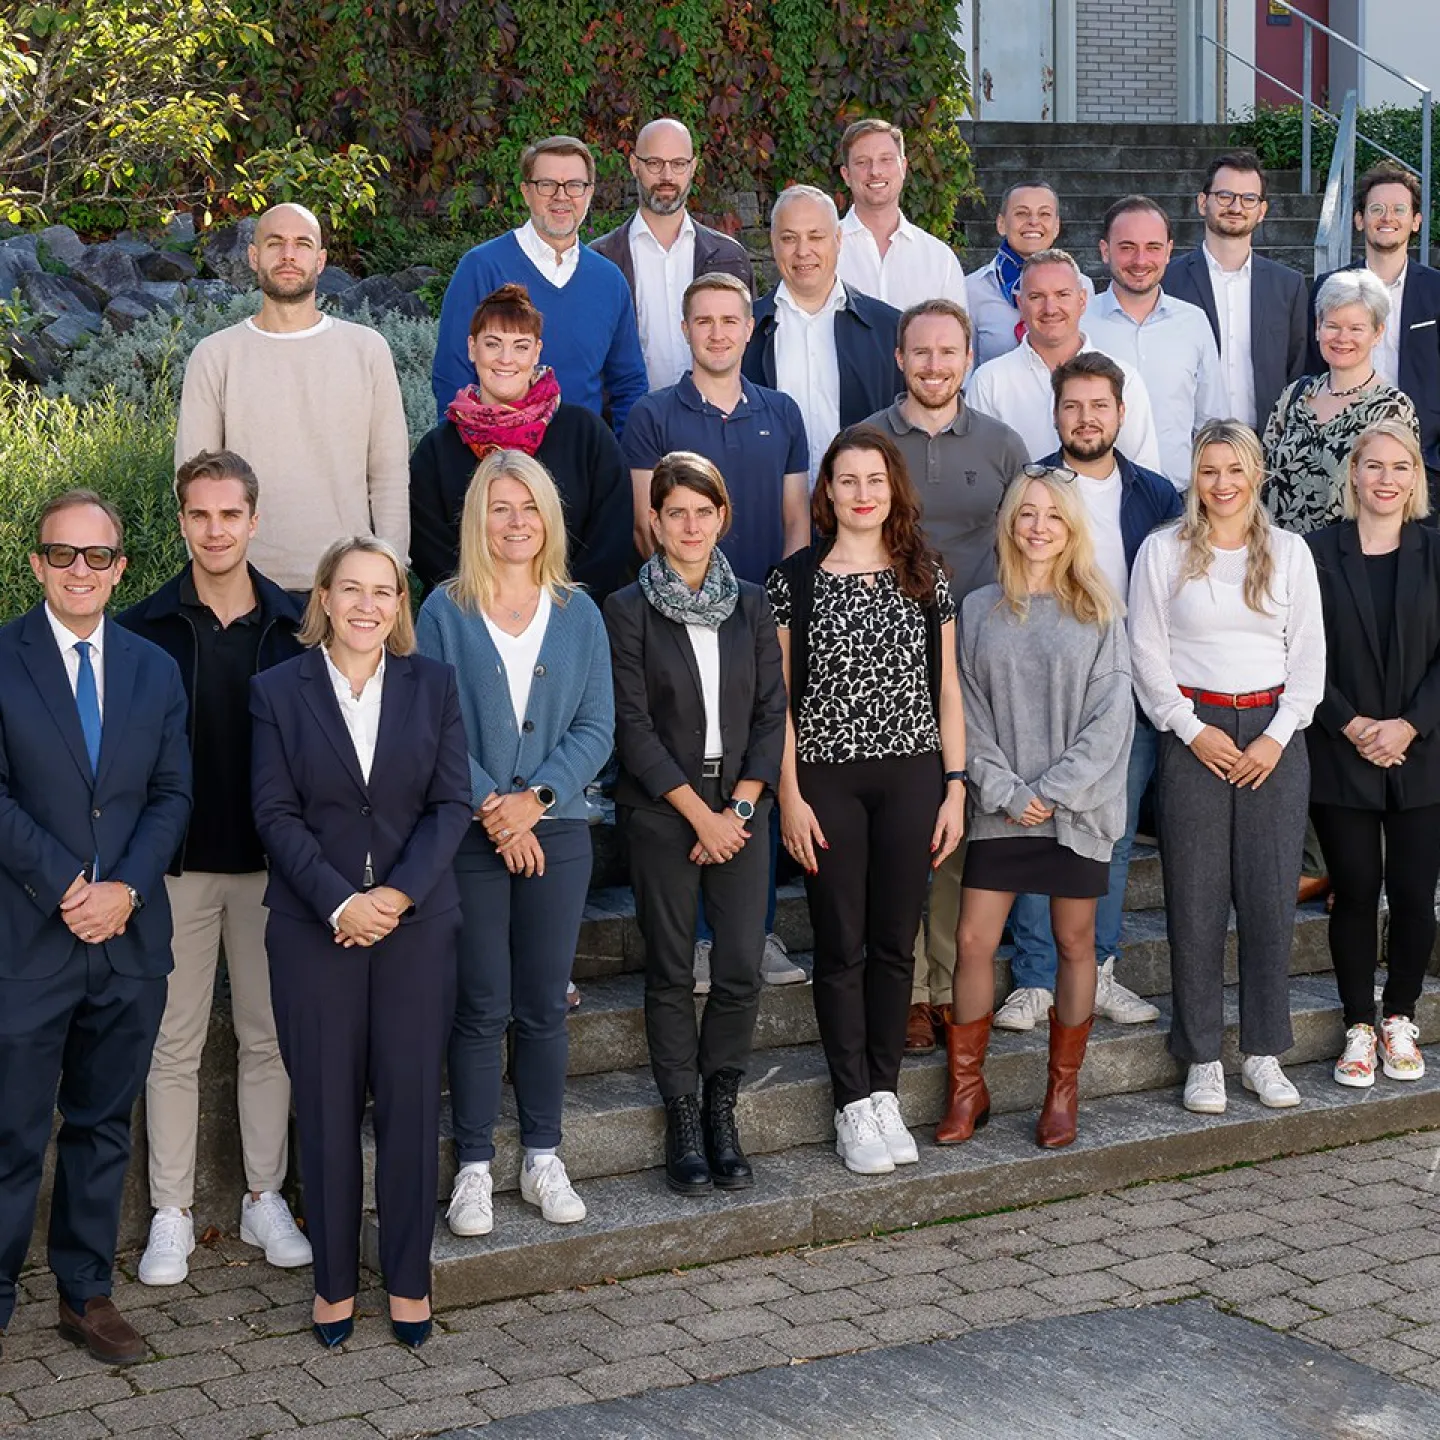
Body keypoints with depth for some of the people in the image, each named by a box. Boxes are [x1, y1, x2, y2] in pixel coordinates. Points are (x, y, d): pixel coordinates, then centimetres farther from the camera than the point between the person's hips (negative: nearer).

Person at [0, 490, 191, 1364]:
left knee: (104, 1127, 13)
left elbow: (173, 795, 6)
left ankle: (88, 1293, 23)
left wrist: (126, 888, -9)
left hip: (130, 936, 4)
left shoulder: (156, 670, 10)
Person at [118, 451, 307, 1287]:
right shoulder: (146, 628, -2)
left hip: (272, 863, 1)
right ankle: (172, 1212, 15)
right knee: (175, 1044, 5)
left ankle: (266, 1197, 22)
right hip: (178, 863, -1)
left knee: (269, 1036, 10)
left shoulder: (296, 626, 2)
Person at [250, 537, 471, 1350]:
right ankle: (334, 1280, 17)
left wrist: (398, 894, -12)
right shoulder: (279, 690, 2)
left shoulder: (433, 686, 5)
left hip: (417, 922, 1)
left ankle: (409, 1278, 16)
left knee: (411, 1101, 3)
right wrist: (338, 903, -14)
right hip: (315, 928, -1)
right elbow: (277, 813, -3)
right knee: (326, 1106, 4)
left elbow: (453, 803, 0)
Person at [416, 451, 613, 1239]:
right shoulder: (445, 612, -1)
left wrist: (534, 799, -11)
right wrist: (488, 806, -15)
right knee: (481, 1006, 1)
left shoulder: (578, 613, 7)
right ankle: (474, 1168, 10)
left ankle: (543, 1159, 19)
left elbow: (596, 728, 2)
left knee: (544, 1003, 8)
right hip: (472, 838, -2)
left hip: (556, 831, 2)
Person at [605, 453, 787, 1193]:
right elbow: (632, 725, -7)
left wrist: (740, 806, -6)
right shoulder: (629, 610, -2)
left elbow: (771, 711, 5)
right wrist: (699, 814, -10)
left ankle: (721, 1110, 15)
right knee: (671, 971, 3)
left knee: (742, 967, -2)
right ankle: (683, 1120, 14)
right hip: (662, 812, -2)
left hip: (740, 807, 2)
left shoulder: (750, 604, 7)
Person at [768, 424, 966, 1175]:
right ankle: (854, 1105, 11)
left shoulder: (925, 576, 6)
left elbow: (946, 688, 8)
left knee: (895, 942, 7)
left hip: (911, 776, 2)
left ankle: (885, 1094, 18)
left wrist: (956, 787, 2)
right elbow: (779, 696, -2)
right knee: (841, 945, 3)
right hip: (827, 780, -2)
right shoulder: (795, 579, -1)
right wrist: (789, 796, -7)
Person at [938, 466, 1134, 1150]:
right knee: (973, 941, -3)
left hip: (1078, 806, -1)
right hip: (1003, 807, 1)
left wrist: (1053, 790, -11)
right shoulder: (978, 610, 5)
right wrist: (1006, 791, -9)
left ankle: (1063, 1090, 18)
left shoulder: (1099, 612, 2)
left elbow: (1111, 715, -4)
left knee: (1074, 945, 6)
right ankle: (966, 1090, 9)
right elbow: (969, 713, 2)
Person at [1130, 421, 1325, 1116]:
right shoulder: (1163, 551, 3)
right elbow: (1147, 653, 0)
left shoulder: (1290, 551, 8)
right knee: (1196, 902, -1)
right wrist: (1193, 730, -8)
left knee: (1271, 898, 2)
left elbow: (1309, 653, 6)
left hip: (1274, 733, 2)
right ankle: (1201, 1057, 9)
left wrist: (1278, 735, -5)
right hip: (1194, 733, -1)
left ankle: (1263, 1052, 13)